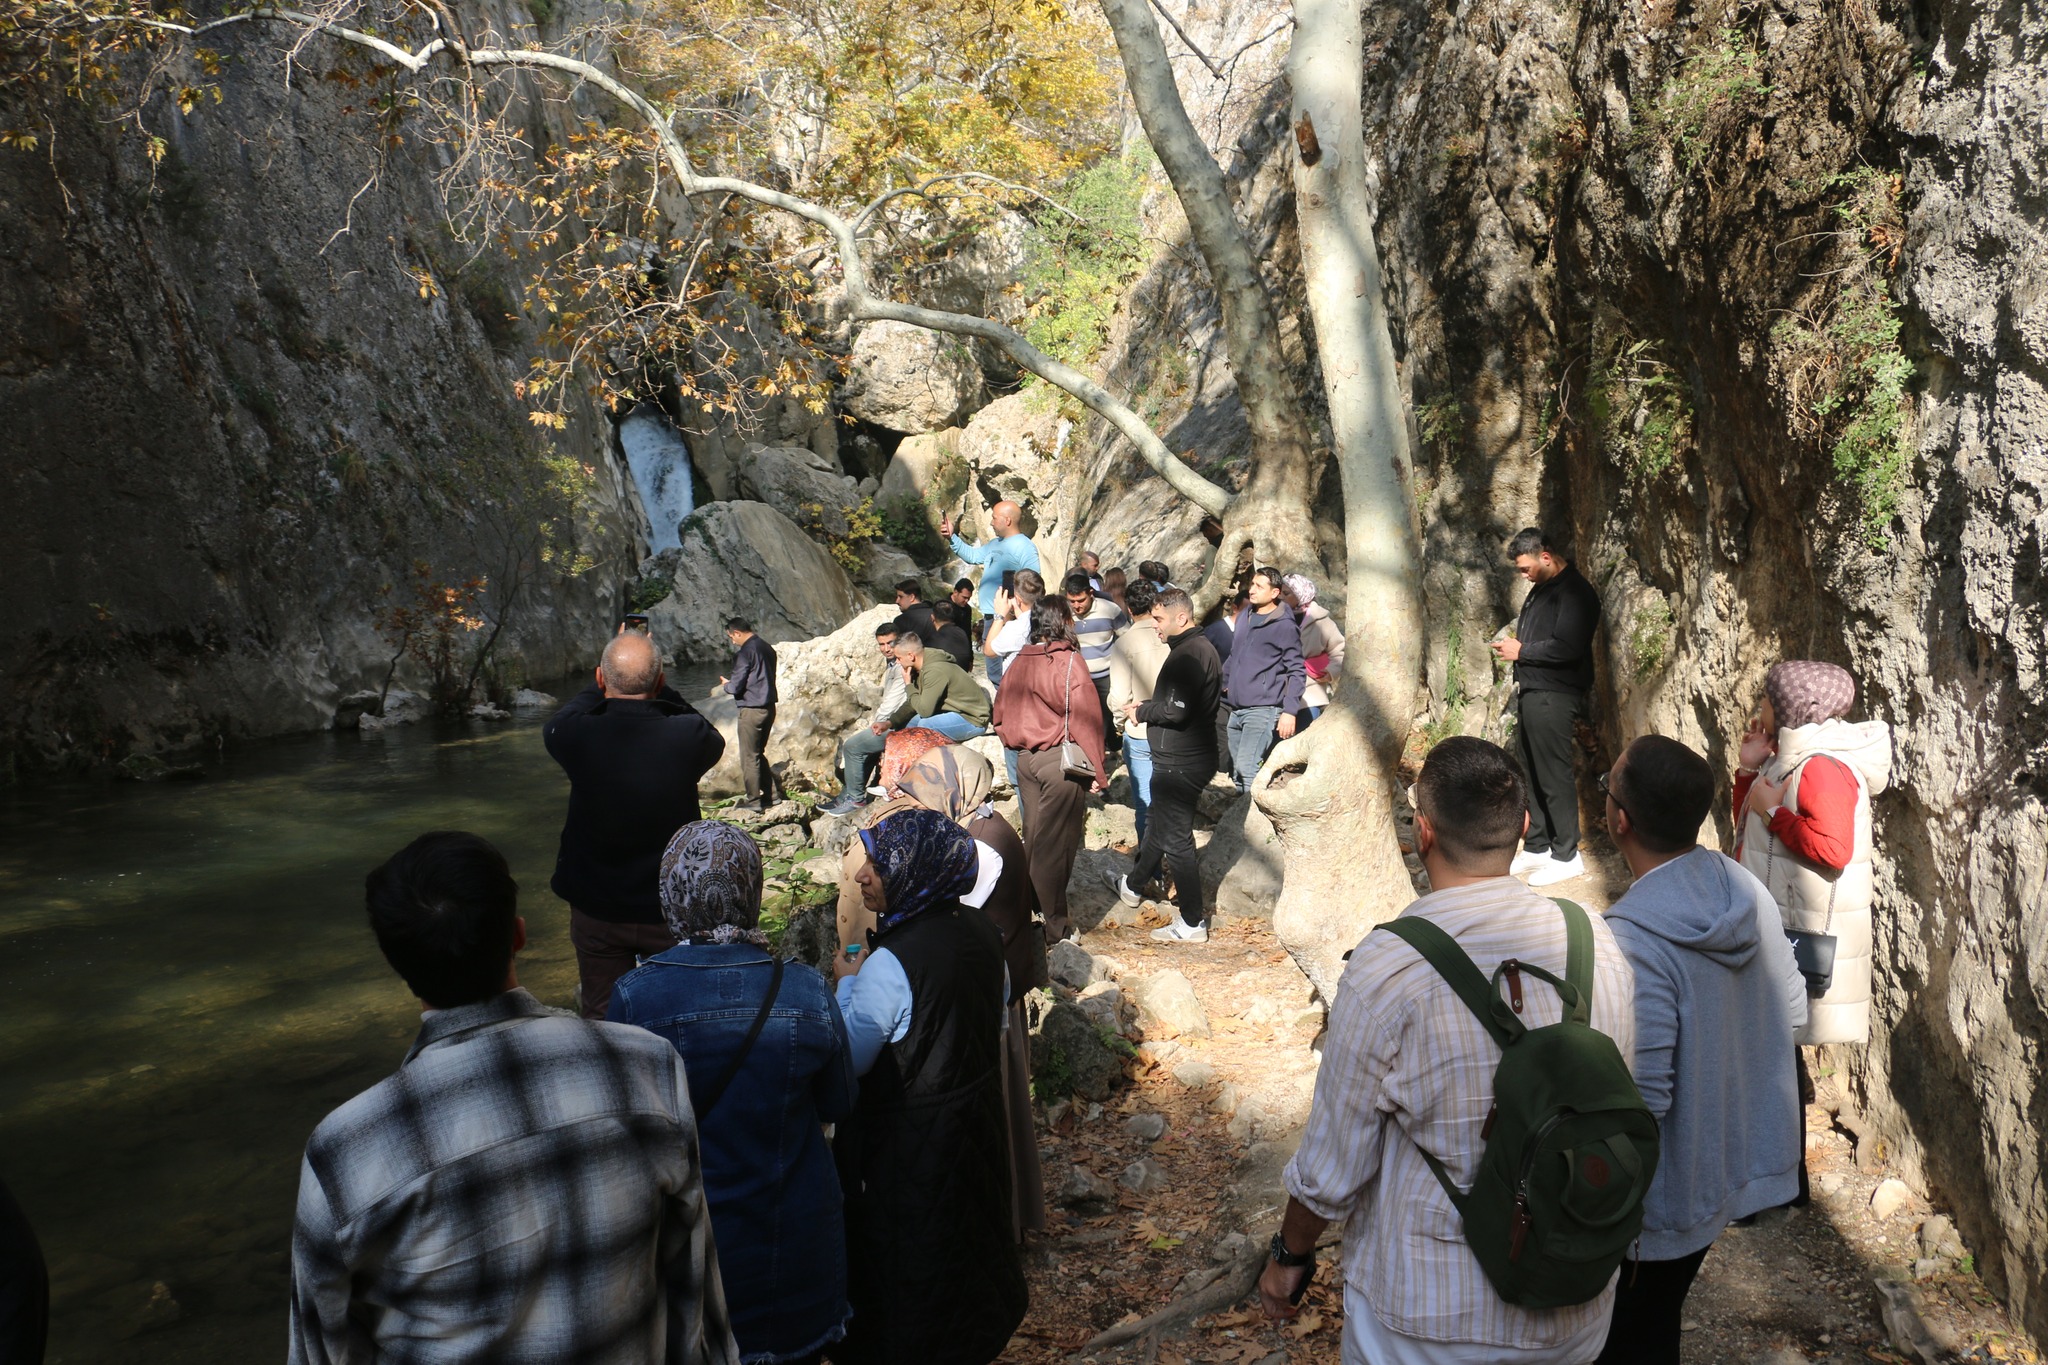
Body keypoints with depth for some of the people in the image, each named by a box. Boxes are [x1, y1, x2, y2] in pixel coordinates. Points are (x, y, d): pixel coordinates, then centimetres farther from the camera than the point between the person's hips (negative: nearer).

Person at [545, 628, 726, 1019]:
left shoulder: (578, 737, -19)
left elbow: (555, 726, 7)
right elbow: (715, 740, 6)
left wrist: (603, 682, 12)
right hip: (673, 911, 0)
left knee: (601, 1020, 15)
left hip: (596, 913, 1)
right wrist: (656, 687, 7)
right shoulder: (688, 736, -20)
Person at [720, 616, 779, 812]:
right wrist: (732, 683, 22)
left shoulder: (745, 652, -16)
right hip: (769, 706, 8)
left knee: (749, 757, 2)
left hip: (751, 710, -8)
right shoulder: (767, 648, 9)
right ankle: (770, 793, 21)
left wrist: (726, 684, 7)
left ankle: (753, 801, 6)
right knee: (759, 753, 20)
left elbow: (736, 686, -17)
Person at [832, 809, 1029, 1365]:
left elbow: (850, 1058, -22)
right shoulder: (981, 931, -8)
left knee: (905, 1249, 14)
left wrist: (847, 984, -9)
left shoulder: (890, 964, -30)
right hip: (976, 1119, 8)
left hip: (908, 1140, -7)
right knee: (969, 1227, 27)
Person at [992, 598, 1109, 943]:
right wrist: (1098, 770, -12)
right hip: (1059, 760, -6)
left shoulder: (1019, 662, 5)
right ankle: (1054, 922, 7)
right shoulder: (1067, 662, -14)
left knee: (1033, 838, 17)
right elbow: (1084, 718, -16)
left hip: (1025, 758, 6)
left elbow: (1001, 710, 12)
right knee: (1056, 842, 1)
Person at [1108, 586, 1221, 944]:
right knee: (1158, 824, 26)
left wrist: (1142, 711, -12)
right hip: (1192, 756, 11)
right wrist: (1146, 707, 6)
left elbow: (1175, 709, -29)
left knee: (1176, 837, -1)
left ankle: (1192, 922, 7)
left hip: (1179, 764, -11)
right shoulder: (1200, 647, 11)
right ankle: (1135, 886, 46)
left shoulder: (1187, 655, -22)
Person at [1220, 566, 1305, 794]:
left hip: (1263, 709, -7)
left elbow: (1297, 672, -8)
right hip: (1236, 709, 7)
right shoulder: (1244, 616, 13)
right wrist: (1223, 683, 19)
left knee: (1246, 767, -21)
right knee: (1236, 771, 10)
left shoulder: (1284, 626, -7)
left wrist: (1290, 711, -15)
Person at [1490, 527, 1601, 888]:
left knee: (1555, 775, -5)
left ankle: (1566, 856, 3)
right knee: (1531, 772, 12)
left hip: (1554, 697, -10)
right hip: (1530, 693, 10)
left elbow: (1567, 648, -23)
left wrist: (1521, 651, -13)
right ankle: (1537, 848, 21)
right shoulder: (1541, 589, 17)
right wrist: (1513, 645, 10)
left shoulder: (1574, 591, -13)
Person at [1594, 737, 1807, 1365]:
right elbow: (1792, 1012, 6)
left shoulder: (1632, 940, -33)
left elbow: (1639, 1101, -29)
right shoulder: (1750, 891, -8)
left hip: (1664, 1190, -7)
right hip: (1738, 1160, 7)